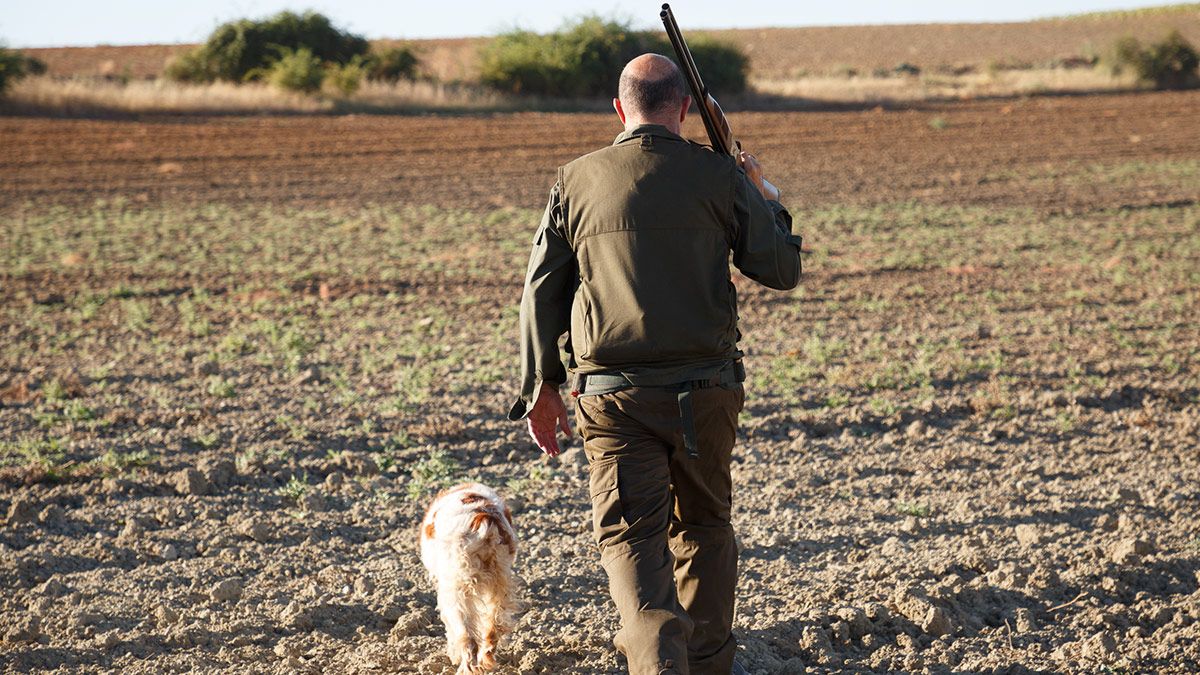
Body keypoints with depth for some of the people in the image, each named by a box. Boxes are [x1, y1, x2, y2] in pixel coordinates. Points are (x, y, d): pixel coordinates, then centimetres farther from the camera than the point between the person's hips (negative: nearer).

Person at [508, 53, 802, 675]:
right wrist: (762, 197, 20)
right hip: (704, 387, 1)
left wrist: (541, 385, 14)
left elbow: (541, 290, 5)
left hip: (611, 392, 0)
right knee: (703, 525, 18)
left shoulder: (577, 180, 2)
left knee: (630, 535, -1)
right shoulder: (720, 175, -2)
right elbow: (782, 270, 4)